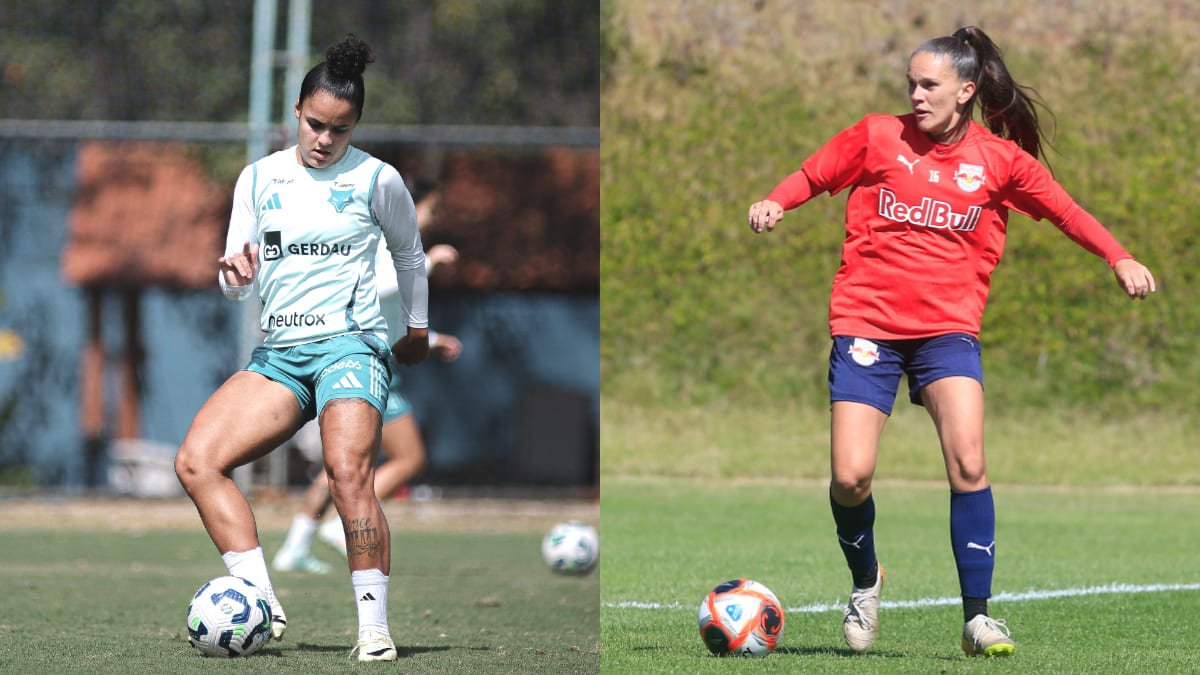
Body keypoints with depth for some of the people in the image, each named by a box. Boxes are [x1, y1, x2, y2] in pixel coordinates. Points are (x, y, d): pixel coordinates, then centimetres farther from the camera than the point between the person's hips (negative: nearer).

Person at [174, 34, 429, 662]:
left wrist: (418, 331, 27)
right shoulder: (259, 178, 10)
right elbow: (236, 285, 9)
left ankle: (375, 627, -24)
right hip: (279, 354, 5)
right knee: (195, 461, -15)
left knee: (348, 473, -28)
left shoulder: (376, 180, 1)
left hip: (350, 345, -4)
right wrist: (236, 273, -14)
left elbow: (409, 255, 19)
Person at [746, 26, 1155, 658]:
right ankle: (865, 580, 21)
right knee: (850, 476, -10)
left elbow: (1065, 211, 9)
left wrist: (1120, 259, -3)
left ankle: (977, 617, -10)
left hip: (948, 327, 0)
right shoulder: (877, 137, 3)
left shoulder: (999, 159, 4)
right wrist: (773, 204, -10)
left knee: (968, 463, -19)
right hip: (866, 322, 0)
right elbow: (812, 176, 11)